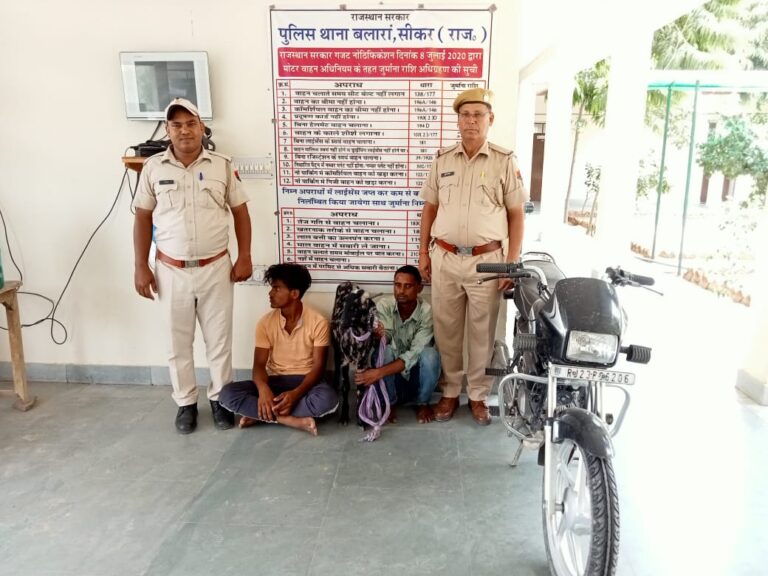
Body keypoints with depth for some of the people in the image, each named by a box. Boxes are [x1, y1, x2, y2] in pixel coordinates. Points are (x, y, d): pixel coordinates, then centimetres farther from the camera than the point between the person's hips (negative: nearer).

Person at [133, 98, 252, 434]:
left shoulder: (221, 166, -1)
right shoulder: (153, 168, 0)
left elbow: (240, 213, 4)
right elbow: (142, 218, 4)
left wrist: (244, 257, -3)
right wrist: (141, 266, 0)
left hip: (216, 268, 0)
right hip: (172, 271, 1)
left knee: (219, 339, 10)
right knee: (178, 342, 12)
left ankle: (219, 399, 28)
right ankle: (186, 403, 29)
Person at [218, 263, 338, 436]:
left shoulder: (318, 322, -11)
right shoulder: (266, 322, -3)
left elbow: (318, 366, -12)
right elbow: (259, 364, -6)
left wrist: (296, 393, -30)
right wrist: (263, 389, -30)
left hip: (305, 381, -2)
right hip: (274, 381, 3)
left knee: (328, 398, -37)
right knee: (228, 393, -22)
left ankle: (260, 415, -24)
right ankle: (292, 420, -30)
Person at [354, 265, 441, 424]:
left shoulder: (427, 312, -20)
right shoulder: (384, 305, -14)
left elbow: (414, 354, -28)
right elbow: (385, 338, -26)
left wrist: (379, 372, -40)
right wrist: (377, 336, -53)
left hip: (415, 375, 0)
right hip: (392, 377, 0)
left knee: (430, 354, -31)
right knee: (385, 351, -31)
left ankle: (422, 403, -4)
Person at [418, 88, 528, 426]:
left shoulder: (504, 162, -1)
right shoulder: (442, 160, 7)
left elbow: (516, 215, 0)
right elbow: (430, 208, 11)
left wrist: (512, 263, -6)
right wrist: (423, 252, 6)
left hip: (487, 260, -2)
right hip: (445, 258, 2)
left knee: (482, 331, 8)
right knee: (446, 329, 10)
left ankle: (478, 395, 25)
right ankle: (450, 391, 27)